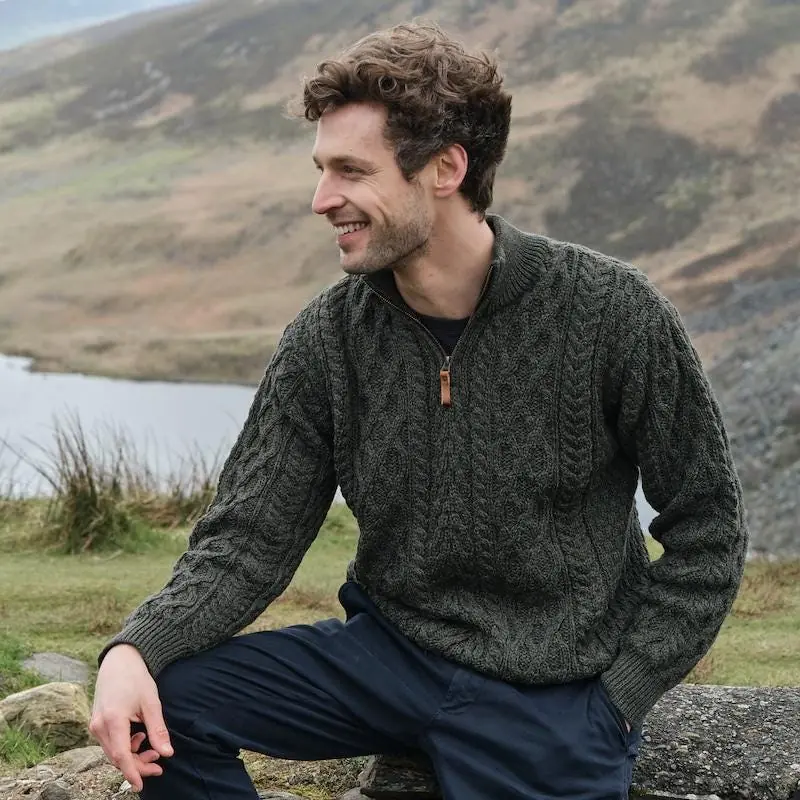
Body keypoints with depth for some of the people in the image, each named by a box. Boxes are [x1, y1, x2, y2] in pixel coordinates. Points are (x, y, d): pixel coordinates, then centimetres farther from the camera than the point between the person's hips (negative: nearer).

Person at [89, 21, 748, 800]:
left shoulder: (608, 312, -15)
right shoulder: (328, 337, -6)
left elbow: (705, 527, -6)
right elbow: (248, 539, -5)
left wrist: (618, 694, -10)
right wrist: (135, 647, -23)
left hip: (554, 697, -3)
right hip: (389, 650, 4)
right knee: (168, 695, -14)